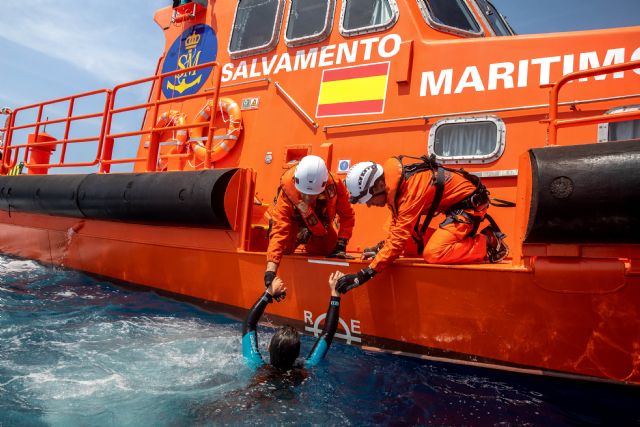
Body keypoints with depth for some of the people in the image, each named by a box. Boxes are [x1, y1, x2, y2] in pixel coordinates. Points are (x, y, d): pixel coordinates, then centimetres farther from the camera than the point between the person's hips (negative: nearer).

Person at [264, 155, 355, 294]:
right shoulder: (286, 194, -42)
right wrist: (270, 271, -56)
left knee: (329, 249, -7)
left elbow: (347, 216, -23)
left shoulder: (335, 186, -38)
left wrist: (341, 244, -29)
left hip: (321, 225, 1)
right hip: (295, 221, -1)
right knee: (284, 247, -15)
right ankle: (300, 236, 18)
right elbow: (278, 231, -47)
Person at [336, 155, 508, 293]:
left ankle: (489, 243, -8)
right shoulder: (390, 177, -7)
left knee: (433, 254, -24)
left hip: (470, 202, -9)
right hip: (452, 203, 9)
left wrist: (365, 274, -34)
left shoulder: (411, 188, -32)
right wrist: (382, 246, 1)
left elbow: (399, 238, -34)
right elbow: (397, 217, 9)